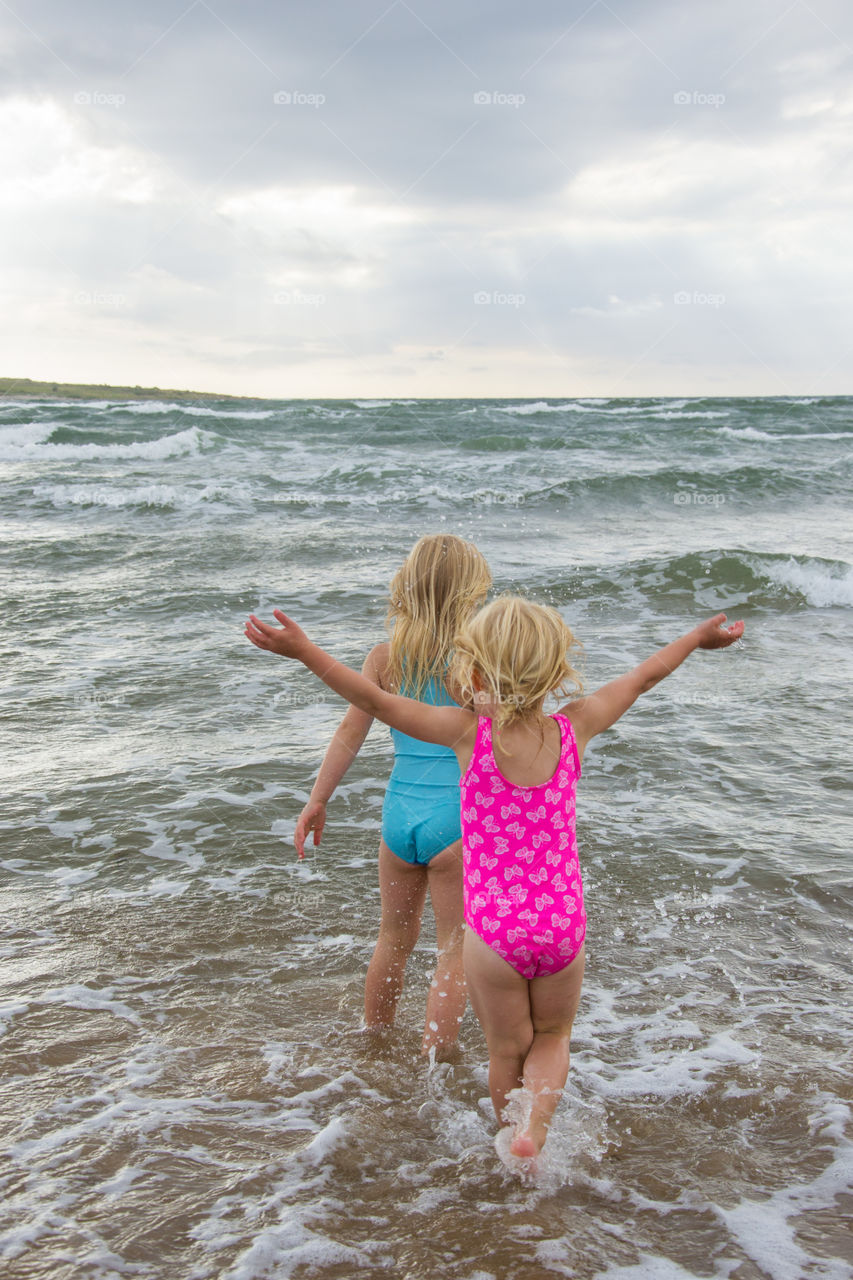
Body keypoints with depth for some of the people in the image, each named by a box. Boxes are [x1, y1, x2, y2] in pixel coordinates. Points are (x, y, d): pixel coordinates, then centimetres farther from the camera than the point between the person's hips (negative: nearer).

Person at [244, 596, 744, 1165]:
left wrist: (303, 649, -12)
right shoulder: (574, 729, -6)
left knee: (507, 1049, 19)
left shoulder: (470, 733, -14)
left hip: (495, 930, -2)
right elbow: (643, 677, 8)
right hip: (563, 924, 2)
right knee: (553, 1036, 23)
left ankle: (510, 1138, 33)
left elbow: (377, 700, -16)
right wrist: (699, 637, 23)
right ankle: (537, 1123, 2)